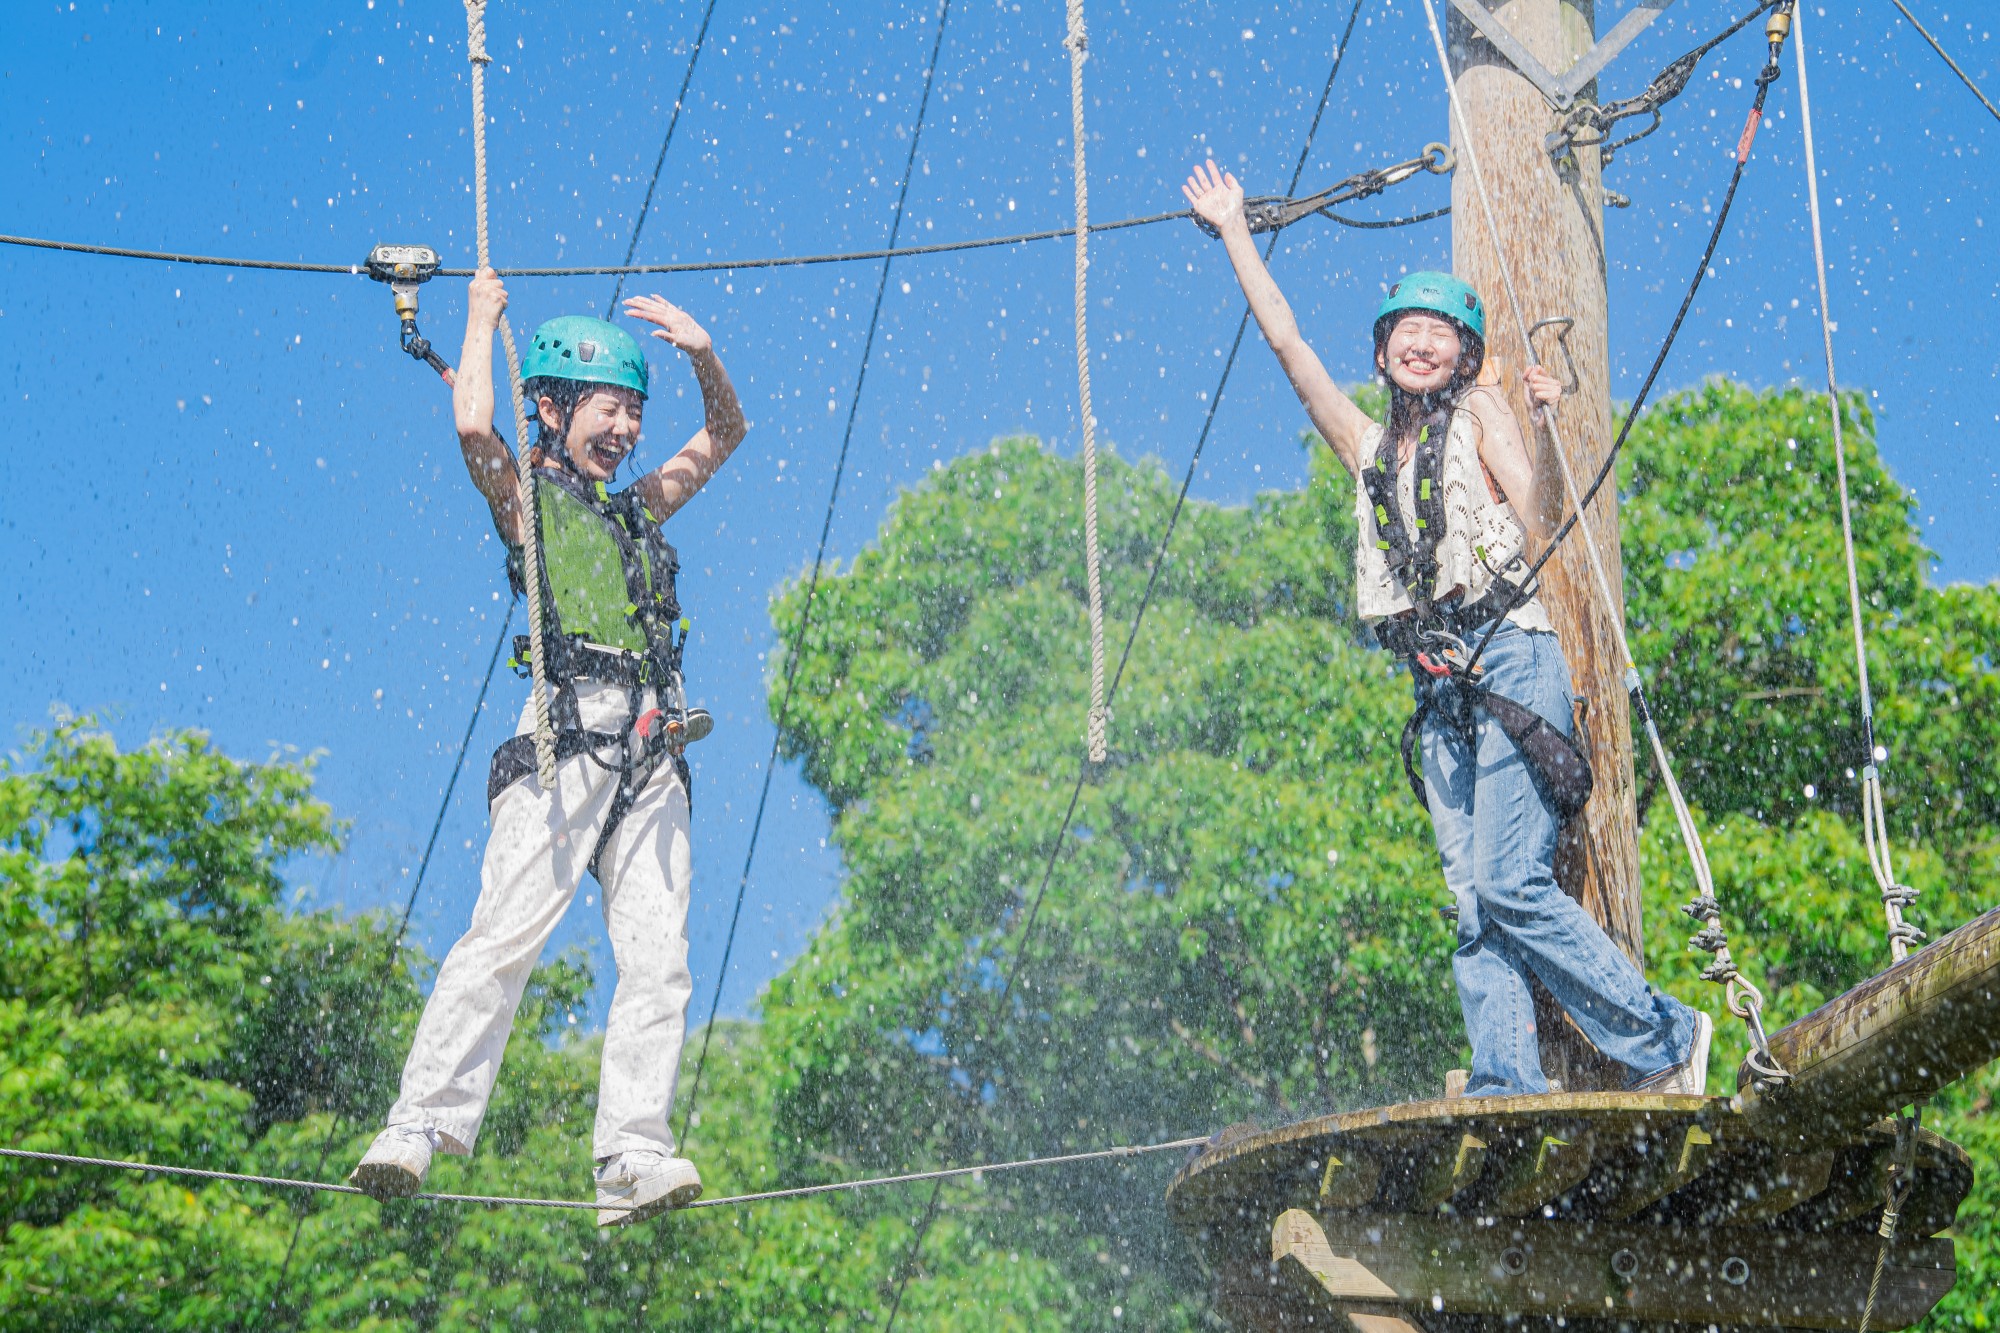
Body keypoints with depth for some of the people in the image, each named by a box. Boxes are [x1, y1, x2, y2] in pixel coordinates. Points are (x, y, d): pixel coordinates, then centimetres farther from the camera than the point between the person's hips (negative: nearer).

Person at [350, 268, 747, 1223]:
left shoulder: (638, 509, 28)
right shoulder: (525, 497, 11)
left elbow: (725, 435, 35)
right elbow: (473, 426, -9)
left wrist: (702, 353, 18)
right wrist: (483, 319, 6)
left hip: (653, 754, 6)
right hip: (571, 736, -6)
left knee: (657, 958, -6)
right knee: (504, 934, -17)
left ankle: (633, 1160, -11)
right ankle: (420, 1126, -18)